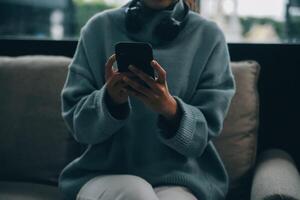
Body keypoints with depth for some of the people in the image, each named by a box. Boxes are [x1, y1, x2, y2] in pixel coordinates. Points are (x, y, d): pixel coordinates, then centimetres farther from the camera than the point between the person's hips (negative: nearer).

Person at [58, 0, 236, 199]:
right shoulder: (99, 28, 0)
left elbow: (204, 132, -4)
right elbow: (76, 121, 0)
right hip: (103, 173, 0)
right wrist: (109, 99, -21)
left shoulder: (209, 35, -1)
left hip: (178, 177, 1)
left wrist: (171, 110, -25)